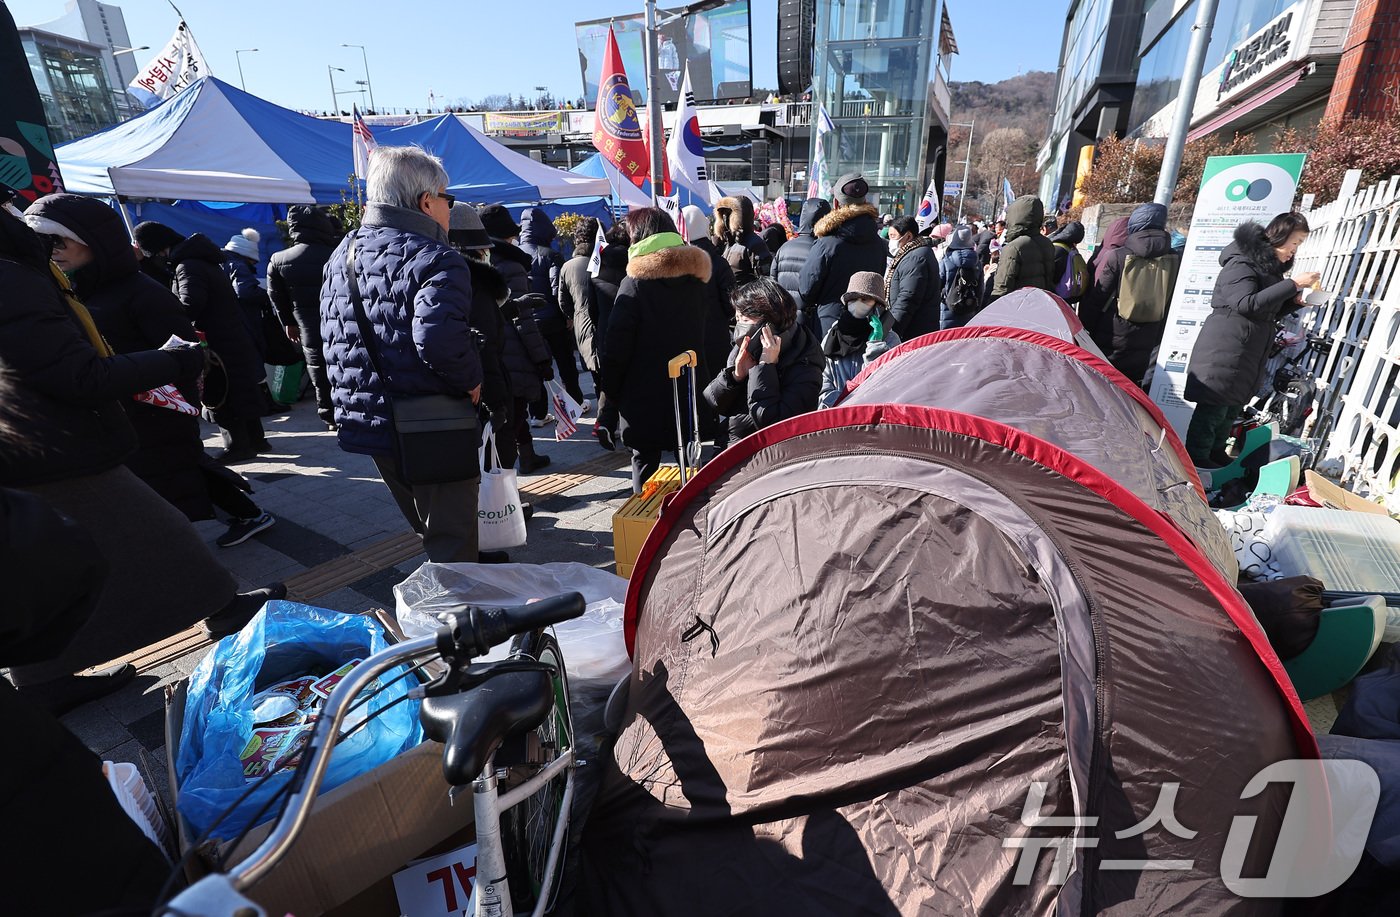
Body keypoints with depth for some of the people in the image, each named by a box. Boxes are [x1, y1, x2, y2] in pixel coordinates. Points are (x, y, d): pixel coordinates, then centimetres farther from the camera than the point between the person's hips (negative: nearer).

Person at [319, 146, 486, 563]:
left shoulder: (342, 254, 11)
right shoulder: (436, 260, -17)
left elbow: (330, 334, 15)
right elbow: (439, 339, -33)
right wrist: (471, 379, -17)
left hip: (365, 419, 9)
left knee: (428, 529, 27)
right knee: (453, 543, 5)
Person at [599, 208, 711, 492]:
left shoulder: (634, 284, -13)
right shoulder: (696, 279, 4)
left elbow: (616, 346, -12)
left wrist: (609, 391, -4)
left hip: (645, 395, -5)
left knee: (645, 458, 7)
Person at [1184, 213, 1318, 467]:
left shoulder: (1271, 266, 16)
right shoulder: (1243, 262, -12)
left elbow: (1271, 312, 22)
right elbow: (1247, 304, -24)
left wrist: (1296, 300, 5)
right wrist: (1293, 284, -21)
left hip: (1248, 351, 10)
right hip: (1226, 348, -9)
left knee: (1232, 405, 14)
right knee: (1214, 406, -7)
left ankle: (1216, 453, 23)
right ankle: (1196, 458, 0)